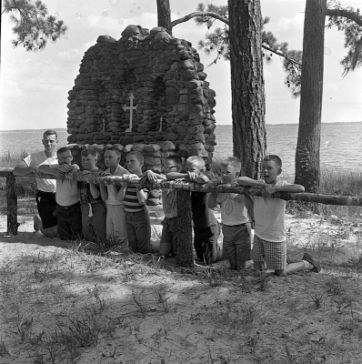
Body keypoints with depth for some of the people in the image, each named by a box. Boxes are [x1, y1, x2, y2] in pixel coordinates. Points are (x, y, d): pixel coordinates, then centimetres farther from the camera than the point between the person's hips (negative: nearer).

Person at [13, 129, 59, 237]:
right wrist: (32, 169, -21)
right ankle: (38, 221, 27)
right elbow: (16, 171, -6)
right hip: (44, 198, -2)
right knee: (52, 233, -5)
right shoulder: (34, 157, 0)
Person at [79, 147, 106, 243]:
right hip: (85, 208, 6)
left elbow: (95, 195, -18)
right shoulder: (80, 173, 7)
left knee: (100, 238, 2)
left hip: (98, 209, -5)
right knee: (87, 235, 15)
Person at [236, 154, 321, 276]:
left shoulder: (282, 185, -17)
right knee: (257, 267, 16)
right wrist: (258, 184, -23)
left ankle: (307, 263, 32)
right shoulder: (260, 185, -3)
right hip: (259, 235, 5)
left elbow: (301, 188, -35)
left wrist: (275, 188, -35)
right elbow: (239, 180, -11)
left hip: (275, 238, -5)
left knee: (281, 273, 11)